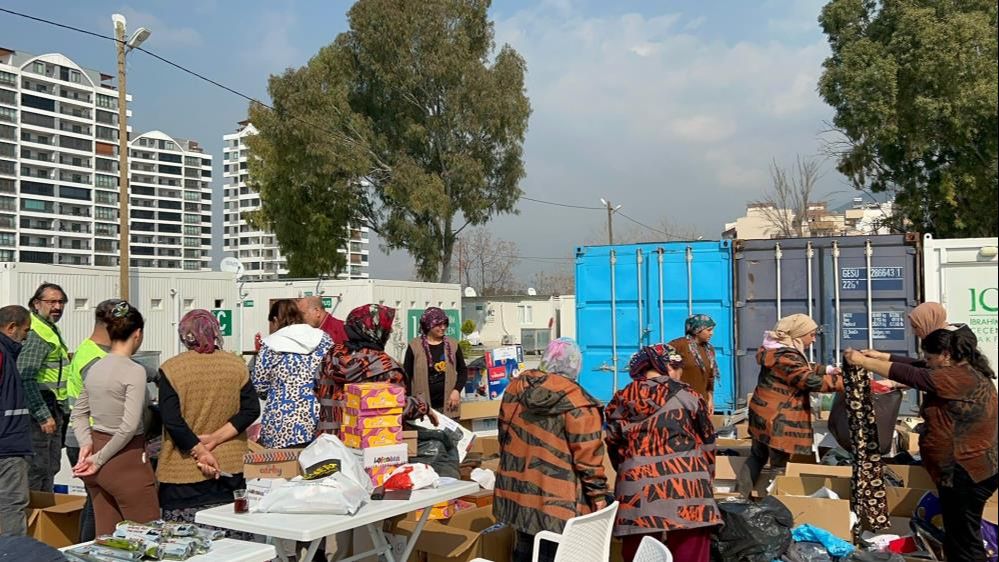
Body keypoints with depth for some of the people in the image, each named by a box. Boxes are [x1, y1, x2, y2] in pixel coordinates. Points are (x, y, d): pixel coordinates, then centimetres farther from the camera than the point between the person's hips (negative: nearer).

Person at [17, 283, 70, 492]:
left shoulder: (51, 329, 17)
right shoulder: (36, 333, -16)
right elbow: (26, 379, -23)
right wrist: (43, 416, -23)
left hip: (54, 410, 10)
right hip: (40, 408, -10)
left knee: (51, 467, 16)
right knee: (37, 468, -6)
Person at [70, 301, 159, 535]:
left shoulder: (95, 367, 8)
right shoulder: (134, 371, -15)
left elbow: (79, 413, 17)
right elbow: (129, 427, -21)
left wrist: (86, 443, 4)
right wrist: (100, 459, -11)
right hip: (125, 461, -8)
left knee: (106, 539, 15)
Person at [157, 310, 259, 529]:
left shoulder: (170, 369, -5)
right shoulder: (237, 366, 3)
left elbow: (172, 422, -11)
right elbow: (251, 410, -2)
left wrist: (200, 451, -9)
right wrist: (215, 439, -6)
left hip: (183, 473, -3)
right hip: (231, 469, 3)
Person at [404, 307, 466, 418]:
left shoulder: (452, 345, 7)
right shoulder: (414, 346, -1)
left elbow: (463, 370, 13)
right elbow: (406, 375, 2)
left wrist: (456, 390, -3)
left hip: (447, 404, 3)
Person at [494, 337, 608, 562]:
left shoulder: (516, 387, 2)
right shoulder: (578, 402, -17)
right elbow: (588, 457, -14)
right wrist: (598, 495, -3)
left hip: (518, 489, 6)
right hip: (557, 500, -6)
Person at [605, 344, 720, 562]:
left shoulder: (621, 399, 10)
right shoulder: (686, 394, 4)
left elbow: (613, 446, 14)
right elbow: (708, 442, 12)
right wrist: (706, 477, 26)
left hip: (636, 491, 3)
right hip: (686, 486, -2)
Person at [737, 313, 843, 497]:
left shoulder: (778, 350, 10)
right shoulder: (787, 357, -23)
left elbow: (803, 369, 22)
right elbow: (811, 381, -28)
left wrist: (827, 369, 12)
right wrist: (844, 381, -23)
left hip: (763, 414, 11)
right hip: (778, 421, -11)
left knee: (757, 456, 21)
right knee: (781, 466, 2)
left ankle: (741, 497, 29)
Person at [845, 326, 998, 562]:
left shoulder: (960, 378, -22)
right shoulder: (966, 372, 9)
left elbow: (909, 375, -22)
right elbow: (917, 369, 13)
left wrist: (862, 361, -16)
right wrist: (882, 356, 8)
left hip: (967, 473, -10)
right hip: (965, 469, 10)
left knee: (964, 542, 0)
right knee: (958, 537, 19)